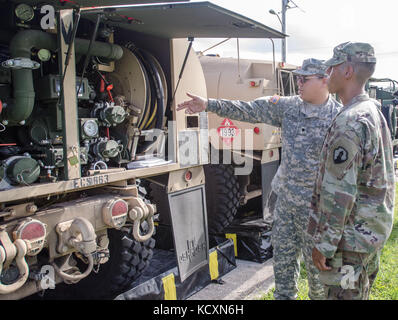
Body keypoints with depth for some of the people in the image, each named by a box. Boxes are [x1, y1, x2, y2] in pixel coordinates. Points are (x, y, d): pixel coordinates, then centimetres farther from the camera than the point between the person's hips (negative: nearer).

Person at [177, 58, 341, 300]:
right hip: (285, 198, 5)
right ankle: (284, 295, 36)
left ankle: (320, 295, 34)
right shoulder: (288, 106, 2)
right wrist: (209, 105, -6)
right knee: (283, 255, 17)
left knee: (317, 260, 10)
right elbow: (249, 110, 0)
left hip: (315, 204, -5)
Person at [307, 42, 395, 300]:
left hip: (350, 238, -10)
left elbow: (339, 192, -24)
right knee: (361, 292, 22)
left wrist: (323, 244, -18)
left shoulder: (349, 122, -23)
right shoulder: (375, 113, 10)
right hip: (375, 231, 10)